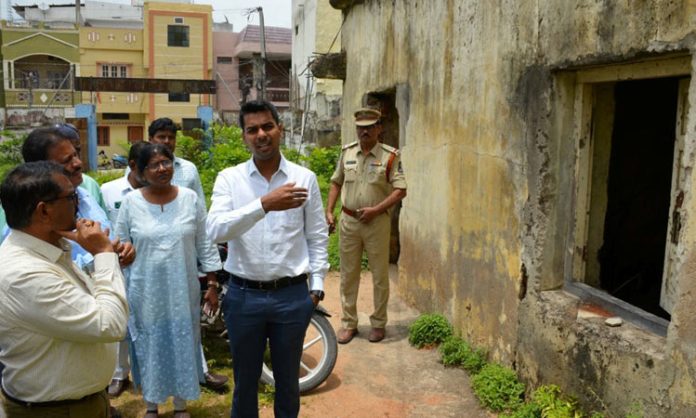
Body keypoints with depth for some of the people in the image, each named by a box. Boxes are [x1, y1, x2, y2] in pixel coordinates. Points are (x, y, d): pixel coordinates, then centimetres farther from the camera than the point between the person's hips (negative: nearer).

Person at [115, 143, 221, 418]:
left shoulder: (190, 199, -4)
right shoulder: (130, 202, -5)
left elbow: (205, 246, 0)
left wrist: (212, 284, 0)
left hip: (182, 292, 1)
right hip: (145, 292, 0)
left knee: (183, 346, 12)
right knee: (149, 348, 13)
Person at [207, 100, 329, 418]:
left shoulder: (304, 178, -1)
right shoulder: (229, 178, -4)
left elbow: (317, 236, 4)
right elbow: (216, 230, -20)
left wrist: (317, 285, 1)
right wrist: (264, 204, -32)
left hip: (292, 295, 1)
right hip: (244, 296, 0)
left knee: (288, 379, 18)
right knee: (245, 379, 18)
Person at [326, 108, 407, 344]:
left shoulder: (389, 156, -5)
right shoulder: (347, 153, 7)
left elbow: (400, 190, -9)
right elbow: (336, 183, 16)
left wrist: (376, 210, -17)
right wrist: (329, 212, 6)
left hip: (377, 222, -3)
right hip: (348, 221, 3)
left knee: (380, 275, 6)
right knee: (348, 274, 10)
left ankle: (378, 324, 21)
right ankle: (348, 323, 23)